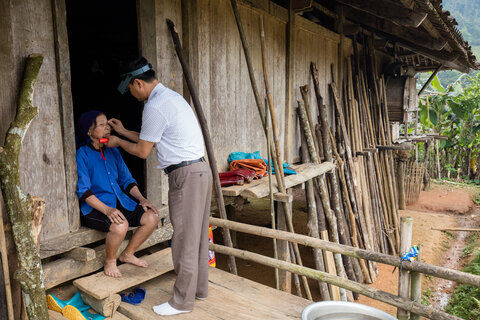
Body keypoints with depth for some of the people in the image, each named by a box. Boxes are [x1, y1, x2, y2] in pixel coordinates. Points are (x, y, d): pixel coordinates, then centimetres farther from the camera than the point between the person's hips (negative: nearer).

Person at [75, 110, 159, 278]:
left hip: (120, 202, 7)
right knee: (120, 225, -34)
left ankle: (128, 254, 11)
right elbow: (83, 190, -15)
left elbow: (127, 179, 14)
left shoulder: (113, 151, 12)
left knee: (152, 217, -11)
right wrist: (107, 210, -28)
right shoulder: (82, 154, -8)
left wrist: (142, 199, -2)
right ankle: (109, 262, -2)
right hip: (94, 207, -6)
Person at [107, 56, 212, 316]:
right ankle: (199, 288, 32)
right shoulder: (171, 96, 18)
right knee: (198, 235, 17)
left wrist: (119, 142, 12)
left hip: (185, 175, -10)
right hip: (200, 170, 10)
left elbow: (143, 151, -6)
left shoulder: (154, 107, -14)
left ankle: (182, 301, 17)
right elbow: (152, 139, 24)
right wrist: (123, 131, 29)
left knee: (184, 239, 1)